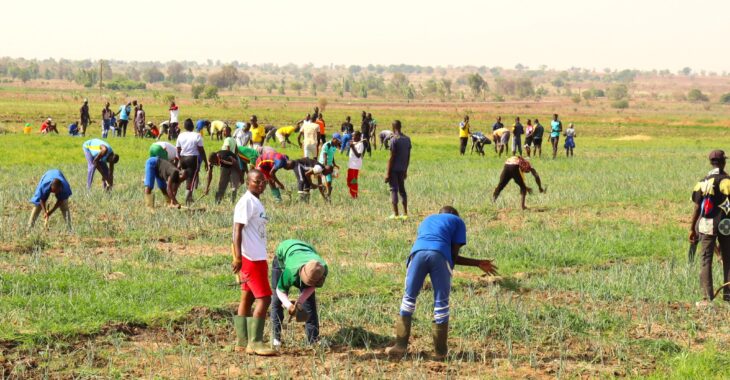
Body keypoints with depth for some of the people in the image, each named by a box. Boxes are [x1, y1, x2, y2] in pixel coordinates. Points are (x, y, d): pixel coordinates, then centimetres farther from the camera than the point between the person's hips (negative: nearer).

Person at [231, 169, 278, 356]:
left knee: (247, 299, 11)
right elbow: (237, 229, -20)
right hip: (251, 258, -10)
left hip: (257, 257, 10)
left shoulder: (256, 202, 16)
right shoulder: (246, 202, -13)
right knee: (264, 298, -10)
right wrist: (238, 257, -26)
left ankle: (242, 342, 14)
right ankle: (255, 342, -9)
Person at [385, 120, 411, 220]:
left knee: (394, 190, -2)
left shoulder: (394, 140, -13)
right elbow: (408, 156, 11)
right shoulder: (407, 139, 7)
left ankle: (395, 214, -4)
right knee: (402, 189, 13)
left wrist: (387, 173, -11)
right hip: (402, 169, 6)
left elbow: (391, 157, -14)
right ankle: (405, 213, 12)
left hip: (394, 169, -6)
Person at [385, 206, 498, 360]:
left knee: (409, 298, 15)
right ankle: (440, 351, 14)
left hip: (418, 251, 3)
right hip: (439, 255, -3)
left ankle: (400, 346, 11)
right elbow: (454, 254, 16)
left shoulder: (427, 220, 40)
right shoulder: (458, 221, 29)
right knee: (441, 303, 9)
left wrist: (478, 263, 39)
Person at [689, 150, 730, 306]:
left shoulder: (702, 182, 2)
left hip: (706, 226, 1)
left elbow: (697, 208, 2)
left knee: (706, 261, 2)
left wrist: (692, 229, 8)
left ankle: (707, 297, -5)